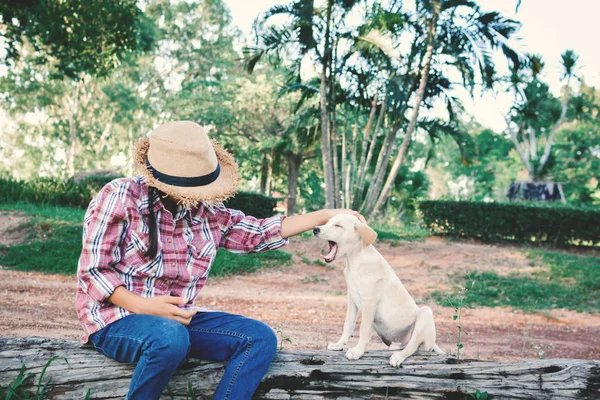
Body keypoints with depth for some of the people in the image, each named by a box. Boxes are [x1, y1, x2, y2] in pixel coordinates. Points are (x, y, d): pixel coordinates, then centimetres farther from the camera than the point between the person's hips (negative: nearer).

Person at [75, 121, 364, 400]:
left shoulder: (206, 213, 5)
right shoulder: (120, 197, -11)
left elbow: (259, 232, 14)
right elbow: (93, 270, -11)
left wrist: (325, 216, 12)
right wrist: (142, 306, -25)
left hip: (177, 319, 6)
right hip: (116, 320, -6)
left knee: (259, 337, -8)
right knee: (170, 337, -39)